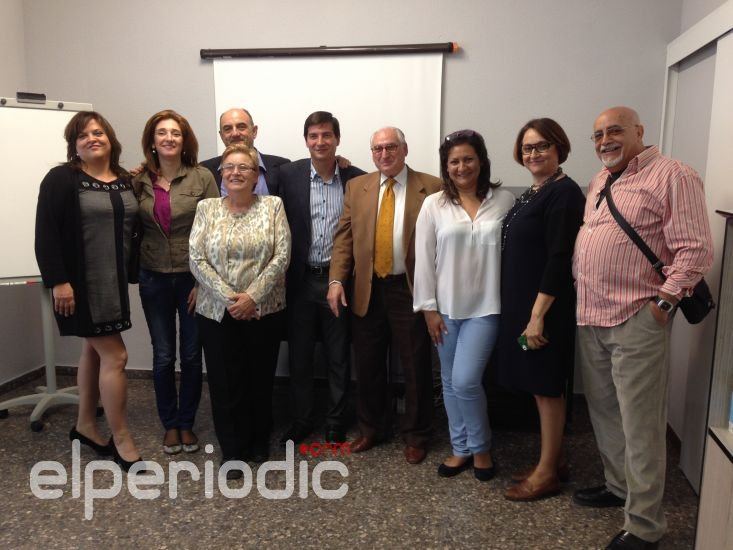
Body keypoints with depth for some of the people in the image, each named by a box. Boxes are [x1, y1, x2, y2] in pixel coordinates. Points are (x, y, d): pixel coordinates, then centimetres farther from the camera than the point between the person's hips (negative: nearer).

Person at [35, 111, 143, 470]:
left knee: (94, 350, 16)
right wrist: (57, 281, -19)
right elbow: (46, 234, -13)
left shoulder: (126, 182, 9)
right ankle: (122, 441, 6)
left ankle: (85, 425, 32)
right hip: (81, 284, -6)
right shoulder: (62, 179, -8)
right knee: (115, 356, -7)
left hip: (114, 282, 7)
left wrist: (130, 276, 8)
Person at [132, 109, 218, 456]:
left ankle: (186, 423, 26)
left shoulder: (202, 178, -5)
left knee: (191, 354, 8)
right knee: (163, 355, 9)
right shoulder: (139, 181, 3)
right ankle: (169, 424, 27)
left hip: (193, 277, -2)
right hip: (154, 278, 2)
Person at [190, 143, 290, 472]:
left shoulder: (272, 206, 1)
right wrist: (228, 297, -13)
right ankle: (232, 450, 22)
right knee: (224, 382, 5)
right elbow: (196, 260, -3)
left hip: (263, 309, 0)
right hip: (217, 311, 1)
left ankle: (259, 442, 31)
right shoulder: (206, 208, 4)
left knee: (261, 378, 10)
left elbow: (281, 256, -7)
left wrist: (252, 296, -15)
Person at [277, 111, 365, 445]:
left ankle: (336, 423, 26)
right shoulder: (288, 175, -1)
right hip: (301, 280, 1)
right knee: (299, 356, 12)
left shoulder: (356, 179, -1)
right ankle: (301, 421, 30)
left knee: (339, 358, 10)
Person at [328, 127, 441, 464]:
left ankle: (416, 436, 27)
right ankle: (372, 429, 35)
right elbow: (344, 236, 5)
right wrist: (336, 279, -6)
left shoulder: (431, 188, -3)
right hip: (366, 290, 3)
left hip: (411, 290, -3)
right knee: (368, 366, 14)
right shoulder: (356, 187, 8)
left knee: (415, 367, 8)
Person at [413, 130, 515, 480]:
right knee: (450, 383, 12)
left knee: (465, 381, -8)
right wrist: (428, 308, -3)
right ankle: (461, 448, 31)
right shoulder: (433, 205, 0)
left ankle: (480, 447, 17)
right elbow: (424, 259, 0)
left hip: (485, 306, -2)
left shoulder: (504, 201, -2)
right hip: (446, 307, 3)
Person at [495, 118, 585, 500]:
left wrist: (538, 315, -21)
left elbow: (559, 259, -20)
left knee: (547, 388, 3)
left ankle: (547, 474, 17)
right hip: (521, 304, 9)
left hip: (545, 307, -9)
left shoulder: (564, 193, -14)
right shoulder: (533, 193, 13)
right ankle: (551, 461, 30)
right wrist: (523, 311, 13)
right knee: (539, 387, 16)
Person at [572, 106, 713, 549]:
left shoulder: (672, 176, -8)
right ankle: (618, 485, 37)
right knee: (604, 410, 18)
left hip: (636, 320, -8)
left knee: (640, 425, -1)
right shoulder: (600, 181, 17)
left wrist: (664, 301, -17)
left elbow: (695, 249, -13)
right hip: (591, 317, 8)